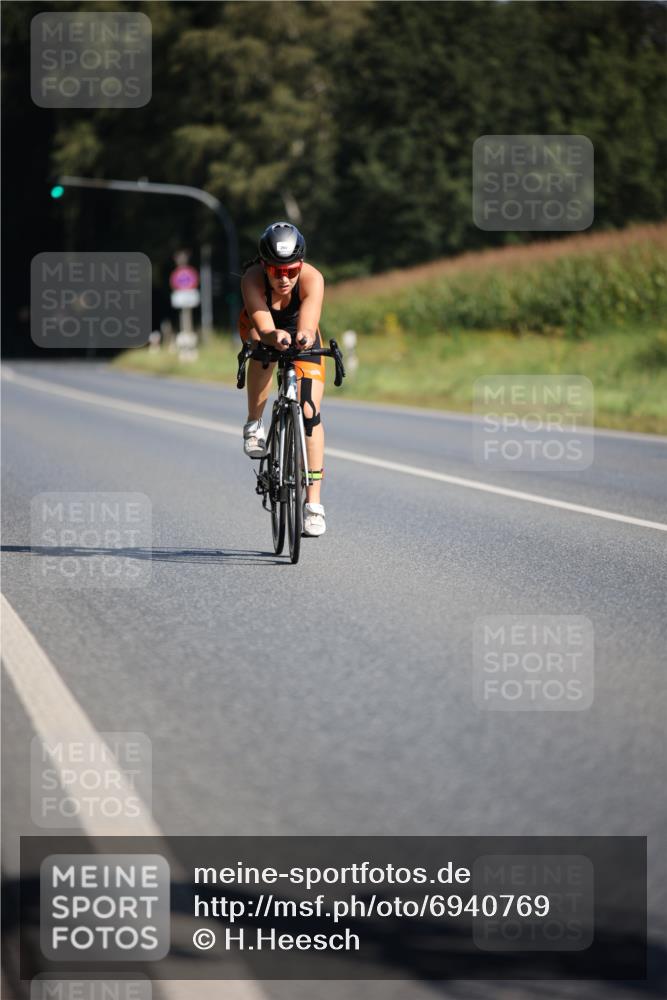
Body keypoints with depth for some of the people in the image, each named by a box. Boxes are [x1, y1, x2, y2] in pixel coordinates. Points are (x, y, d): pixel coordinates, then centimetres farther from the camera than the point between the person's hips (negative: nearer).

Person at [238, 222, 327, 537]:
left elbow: (308, 325, -50)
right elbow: (263, 327, -48)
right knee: (263, 346, -36)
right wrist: (274, 337, -71)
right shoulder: (252, 278, -37)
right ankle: (254, 424, -13)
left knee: (309, 413, -12)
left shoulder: (312, 278, -36)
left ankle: (313, 503, -6)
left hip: (300, 331, 0)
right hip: (259, 326, 0)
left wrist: (305, 336, -73)